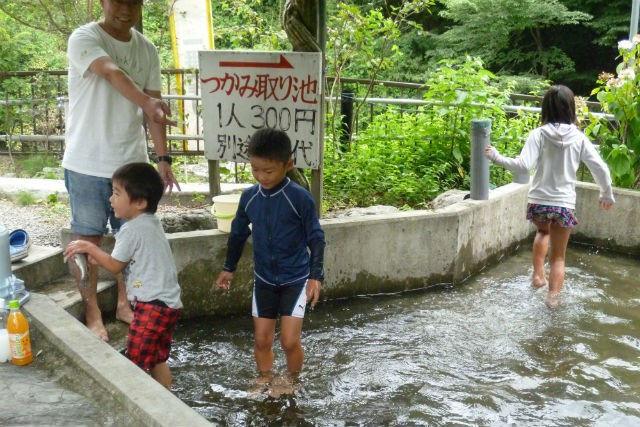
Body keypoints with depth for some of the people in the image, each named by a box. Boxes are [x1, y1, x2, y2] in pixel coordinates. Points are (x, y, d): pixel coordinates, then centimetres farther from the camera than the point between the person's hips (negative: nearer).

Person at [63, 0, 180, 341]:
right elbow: (112, 72, -32)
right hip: (88, 163, -5)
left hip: (132, 162, 5)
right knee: (90, 237, 5)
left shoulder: (147, 50, 6)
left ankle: (125, 304, 29)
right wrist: (147, 103, -50)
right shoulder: (84, 39, -11)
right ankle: (93, 312, 20)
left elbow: (155, 109, 6)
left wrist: (163, 158, -1)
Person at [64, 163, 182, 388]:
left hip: (152, 305, -10)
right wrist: (98, 256, 14)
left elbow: (115, 266, -4)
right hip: (168, 303, 10)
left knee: (136, 363, -4)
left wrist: (90, 248, 6)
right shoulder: (150, 223, 13)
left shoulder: (132, 230, -15)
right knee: (158, 359, 18)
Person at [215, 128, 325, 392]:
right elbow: (238, 234, 11)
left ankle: (292, 383, 21)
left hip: (295, 280, -4)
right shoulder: (249, 197, -4)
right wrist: (229, 268, 20)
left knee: (290, 341, -6)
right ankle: (265, 381, 32)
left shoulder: (300, 198, -17)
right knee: (262, 340, 8)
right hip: (263, 280, 4)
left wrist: (316, 276, -17)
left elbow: (316, 239, -10)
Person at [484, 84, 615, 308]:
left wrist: (496, 157, -8)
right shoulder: (578, 138, -3)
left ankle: (538, 274, 26)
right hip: (565, 204, 0)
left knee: (543, 231, 34)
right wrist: (607, 194, 14)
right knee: (558, 257, 15)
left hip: (539, 202, 0)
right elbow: (601, 169, -2)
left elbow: (524, 165, -19)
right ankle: (553, 296, 11)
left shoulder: (539, 134, -9)